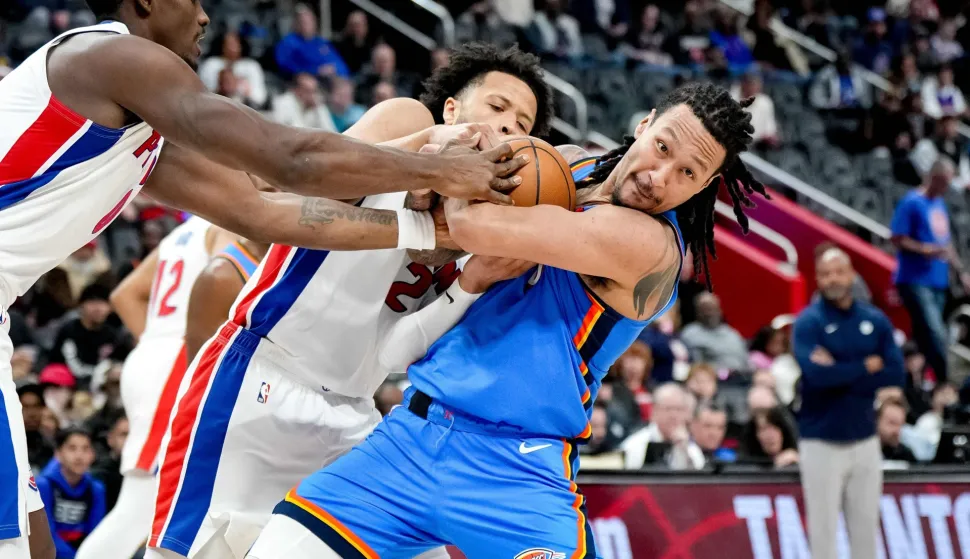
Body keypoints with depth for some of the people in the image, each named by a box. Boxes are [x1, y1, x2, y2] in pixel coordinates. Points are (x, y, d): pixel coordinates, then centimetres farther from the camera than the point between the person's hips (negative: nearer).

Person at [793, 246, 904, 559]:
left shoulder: (876, 321, 5)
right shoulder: (808, 322, -6)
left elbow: (895, 375, -5)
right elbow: (817, 374, -22)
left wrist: (840, 374, -14)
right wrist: (866, 367, -9)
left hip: (865, 439, 4)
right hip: (821, 442, -3)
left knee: (866, 527, 8)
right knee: (823, 530, -1)